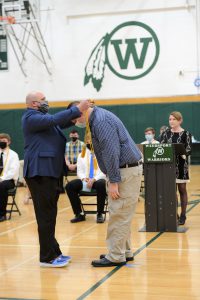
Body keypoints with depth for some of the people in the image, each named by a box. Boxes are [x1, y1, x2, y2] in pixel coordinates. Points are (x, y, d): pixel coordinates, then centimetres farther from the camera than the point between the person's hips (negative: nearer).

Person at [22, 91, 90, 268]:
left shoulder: (40, 117, 21)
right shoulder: (31, 117, -11)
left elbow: (58, 123, 16)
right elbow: (54, 119, -23)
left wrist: (75, 118, -1)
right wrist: (78, 109, -21)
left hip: (49, 171, 10)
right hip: (41, 172, -10)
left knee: (49, 215, 14)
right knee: (46, 215, -6)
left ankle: (54, 252, 22)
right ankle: (47, 258, 0)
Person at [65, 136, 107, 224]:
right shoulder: (81, 155, 16)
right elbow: (79, 171, 12)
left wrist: (94, 179, -20)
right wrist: (84, 178, -11)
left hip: (98, 179, -4)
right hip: (85, 180, 4)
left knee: (101, 185, -40)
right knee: (69, 186, -23)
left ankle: (99, 214, -25)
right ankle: (79, 214, -16)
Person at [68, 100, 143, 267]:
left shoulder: (100, 121, -18)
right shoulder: (96, 119, 15)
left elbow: (111, 152, -23)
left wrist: (113, 182, -21)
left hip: (127, 170, -10)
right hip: (123, 170, 10)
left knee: (119, 215, -6)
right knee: (122, 215, 15)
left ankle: (116, 257, -1)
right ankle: (124, 252, 23)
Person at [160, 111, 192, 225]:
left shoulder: (186, 134, -5)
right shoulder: (166, 133, 7)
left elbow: (189, 150, -10)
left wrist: (181, 152, -30)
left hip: (181, 164, -3)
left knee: (182, 190, 5)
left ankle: (183, 215, 12)